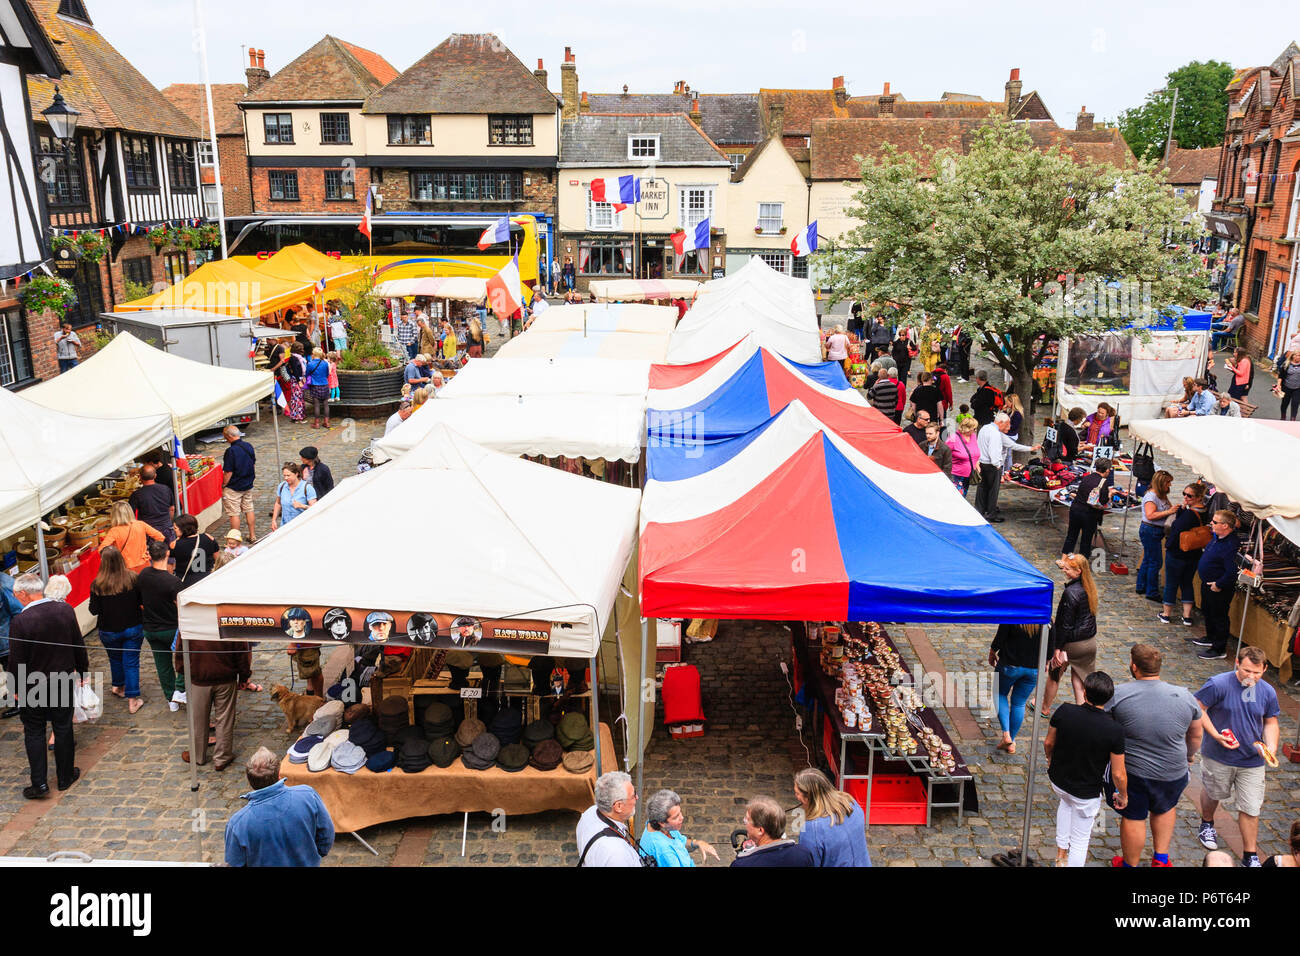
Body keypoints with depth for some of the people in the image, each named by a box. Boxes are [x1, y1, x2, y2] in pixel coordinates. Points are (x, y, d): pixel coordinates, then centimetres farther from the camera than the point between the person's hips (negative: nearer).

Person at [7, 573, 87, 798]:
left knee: (34, 733, 10)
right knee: (63, 729, 14)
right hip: (64, 682, 4)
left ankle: (40, 783, 11)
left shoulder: (20, 622, -21)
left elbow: (16, 662, -14)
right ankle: (66, 776, 25)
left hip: (33, 687, -3)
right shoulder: (65, 610, -9)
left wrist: (16, 689, 1)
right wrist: (81, 670, 16)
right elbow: (79, 645, 1)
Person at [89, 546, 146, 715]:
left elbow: (94, 610, -10)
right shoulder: (133, 578, -15)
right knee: (131, 662, 6)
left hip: (109, 631, 0)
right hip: (133, 629, 0)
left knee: (115, 659, 24)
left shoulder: (97, 584, -17)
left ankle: (118, 687, 46)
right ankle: (132, 699, 7)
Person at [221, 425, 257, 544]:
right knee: (249, 510, 18)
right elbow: (254, 464, 11)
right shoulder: (248, 446, 0)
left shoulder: (231, 451, -22)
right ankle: (253, 536, 25)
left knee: (234, 514, 2)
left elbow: (229, 472, -20)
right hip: (248, 485, 7)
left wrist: (223, 486, -8)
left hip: (233, 488, -7)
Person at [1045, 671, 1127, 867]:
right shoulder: (1114, 731, -27)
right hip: (1086, 794, -3)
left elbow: (1048, 743, -5)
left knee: (1066, 801, 37)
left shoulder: (1064, 711, -22)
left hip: (1057, 780, 3)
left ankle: (1061, 853, 43)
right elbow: (1118, 774, -17)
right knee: (1080, 840, 18)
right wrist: (1123, 796, 4)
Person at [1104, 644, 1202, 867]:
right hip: (1172, 773, 3)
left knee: (1133, 818, 14)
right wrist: (1190, 755, 25)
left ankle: (1130, 864, 31)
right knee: (1165, 809, 29)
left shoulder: (1118, 694, -16)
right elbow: (1196, 735, 6)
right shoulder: (1185, 696, -8)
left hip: (1129, 772, -2)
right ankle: (1161, 857, 36)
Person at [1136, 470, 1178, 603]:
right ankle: (1152, 593, 2)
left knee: (1148, 560, 17)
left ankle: (1141, 587, 27)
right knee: (1155, 562, -5)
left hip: (1156, 532, 10)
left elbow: (1168, 509, 19)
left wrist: (1176, 508, 0)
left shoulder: (1162, 496, 12)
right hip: (1150, 531, -10)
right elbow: (1150, 515, -25)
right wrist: (1169, 512, -26)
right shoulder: (1151, 496, -17)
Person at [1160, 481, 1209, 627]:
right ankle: (1187, 616, 19)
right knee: (1187, 583, 17)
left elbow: (1176, 531, -20)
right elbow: (1180, 521, 6)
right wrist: (1183, 507, -8)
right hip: (1194, 554, 8)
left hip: (1176, 554, -8)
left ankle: (1166, 614, 19)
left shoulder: (1189, 514, -25)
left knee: (1171, 583, 7)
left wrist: (1168, 545, -5)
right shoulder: (1203, 512, 0)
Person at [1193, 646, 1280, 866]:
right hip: (1218, 757, -2)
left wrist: (1271, 746, -9)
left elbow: (1271, 722, 7)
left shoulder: (1268, 692, -5)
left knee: (1250, 808, 4)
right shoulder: (1218, 685, -20)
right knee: (1212, 794, 21)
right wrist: (1216, 735, -22)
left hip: (1252, 760, 2)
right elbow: (1198, 708, -14)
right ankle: (1207, 824, 51)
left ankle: (1250, 856, 19)